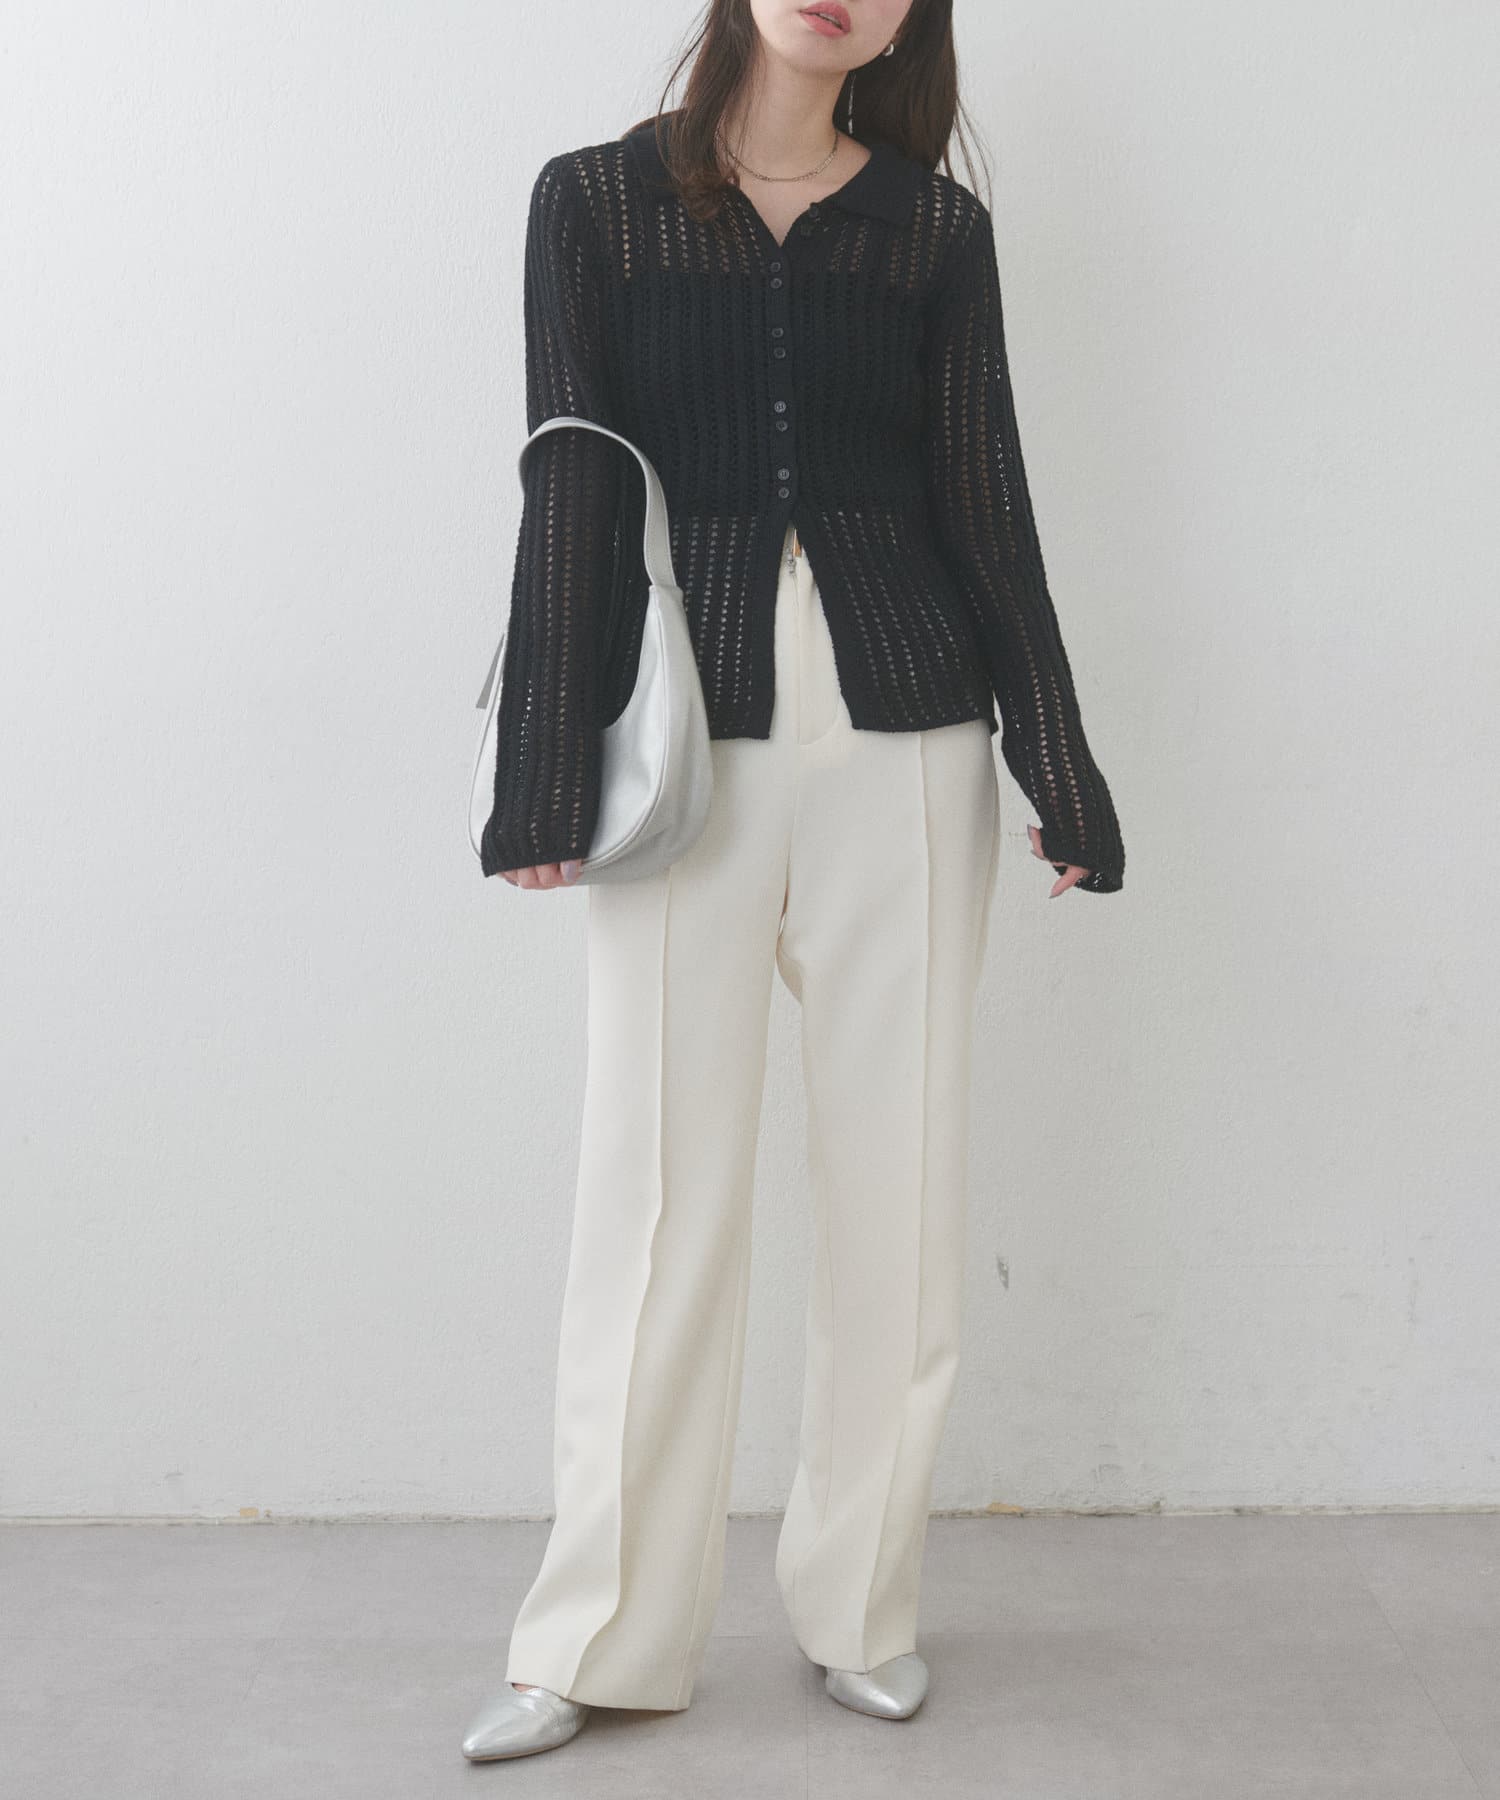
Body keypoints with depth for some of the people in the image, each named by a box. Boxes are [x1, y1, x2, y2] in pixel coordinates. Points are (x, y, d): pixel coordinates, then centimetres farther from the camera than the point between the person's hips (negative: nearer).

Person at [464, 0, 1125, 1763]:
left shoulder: (936, 226, 10)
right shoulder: (593, 198, 6)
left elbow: (984, 500, 9)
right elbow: (570, 486, 0)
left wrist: (1058, 765, 6)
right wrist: (545, 778, -7)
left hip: (906, 741, 2)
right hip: (688, 744, -1)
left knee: (897, 1181, 6)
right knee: (657, 1192, 1)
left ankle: (862, 1607, 22)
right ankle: (598, 1641, 14)